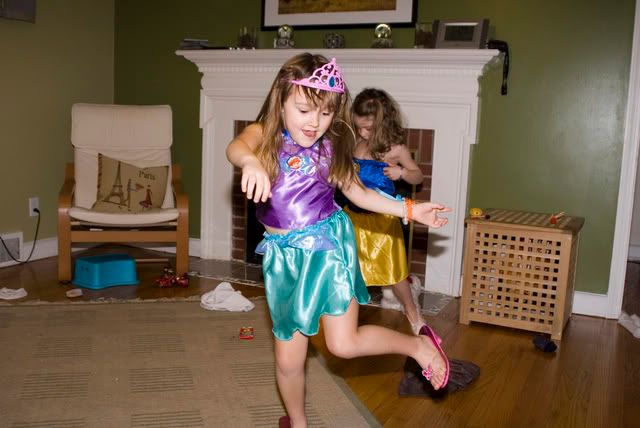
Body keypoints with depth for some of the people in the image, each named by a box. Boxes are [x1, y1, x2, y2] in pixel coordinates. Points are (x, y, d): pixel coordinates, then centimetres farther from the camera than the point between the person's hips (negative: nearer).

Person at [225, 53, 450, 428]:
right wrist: (251, 161, -55)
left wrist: (410, 210, 8)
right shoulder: (265, 135, -7)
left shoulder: (332, 149, -1)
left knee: (344, 344, -10)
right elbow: (236, 146, -31)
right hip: (284, 254, 1)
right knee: (288, 360, 10)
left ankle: (420, 345, 15)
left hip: (328, 243, -1)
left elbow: (358, 193, 12)